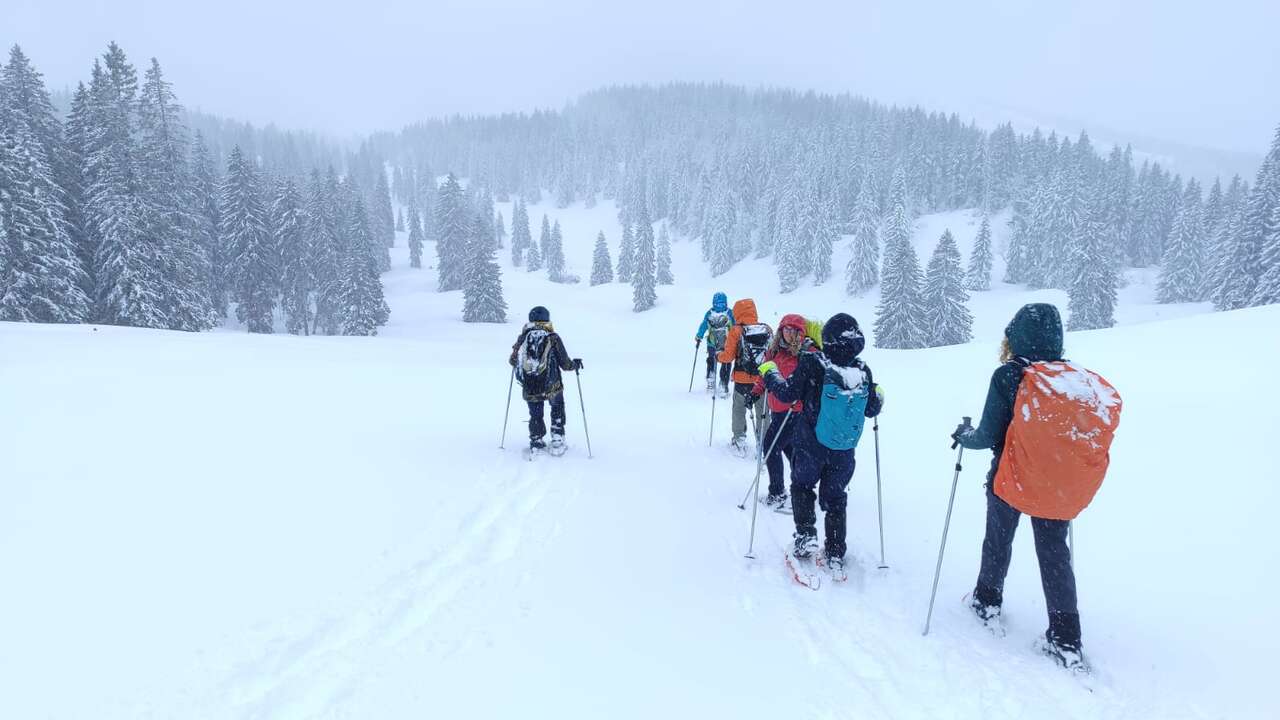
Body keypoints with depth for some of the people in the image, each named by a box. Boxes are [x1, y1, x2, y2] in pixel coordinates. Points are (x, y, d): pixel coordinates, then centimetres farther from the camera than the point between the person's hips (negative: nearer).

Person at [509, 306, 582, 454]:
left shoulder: (523, 337, -1)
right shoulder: (553, 338, -7)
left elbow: (513, 361, 7)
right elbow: (565, 364, -5)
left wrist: (523, 362, 30)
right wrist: (576, 364, 15)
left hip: (529, 390, 1)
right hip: (552, 386, -1)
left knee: (535, 415, 23)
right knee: (557, 409, 25)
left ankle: (536, 442, 27)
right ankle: (557, 441, 21)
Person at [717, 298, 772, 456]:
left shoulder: (736, 331, -10)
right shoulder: (768, 329, -1)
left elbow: (728, 356, -11)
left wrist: (718, 356, 10)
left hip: (742, 380, -2)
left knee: (739, 410, 17)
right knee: (762, 413, 14)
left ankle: (739, 441, 20)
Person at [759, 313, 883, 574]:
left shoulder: (813, 363, -20)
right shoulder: (863, 371, -9)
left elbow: (788, 394, -14)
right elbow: (872, 409, 4)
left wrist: (770, 373, 2)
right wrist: (879, 396, 26)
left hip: (811, 446, -3)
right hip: (843, 452, 3)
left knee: (802, 486, 21)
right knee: (835, 498, 19)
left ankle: (806, 536, 7)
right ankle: (836, 555, 22)